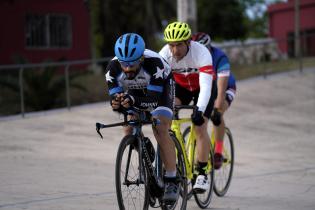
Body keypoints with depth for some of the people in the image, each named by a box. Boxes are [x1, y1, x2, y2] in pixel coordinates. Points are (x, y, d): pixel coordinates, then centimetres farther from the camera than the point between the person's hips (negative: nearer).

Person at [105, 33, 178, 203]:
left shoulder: (154, 63, -41)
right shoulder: (113, 67, -31)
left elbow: (154, 100, -42)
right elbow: (114, 95, -27)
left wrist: (134, 100, -60)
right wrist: (116, 102, -51)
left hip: (159, 88, -4)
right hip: (134, 91, 4)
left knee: (160, 130, -21)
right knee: (129, 131, -11)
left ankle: (171, 181, -17)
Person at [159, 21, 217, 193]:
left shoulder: (201, 53, -37)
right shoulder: (165, 54, -28)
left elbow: (206, 86, -44)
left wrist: (199, 110, -58)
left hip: (203, 87, -3)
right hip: (181, 86, 3)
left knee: (200, 128, -15)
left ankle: (202, 174, -5)